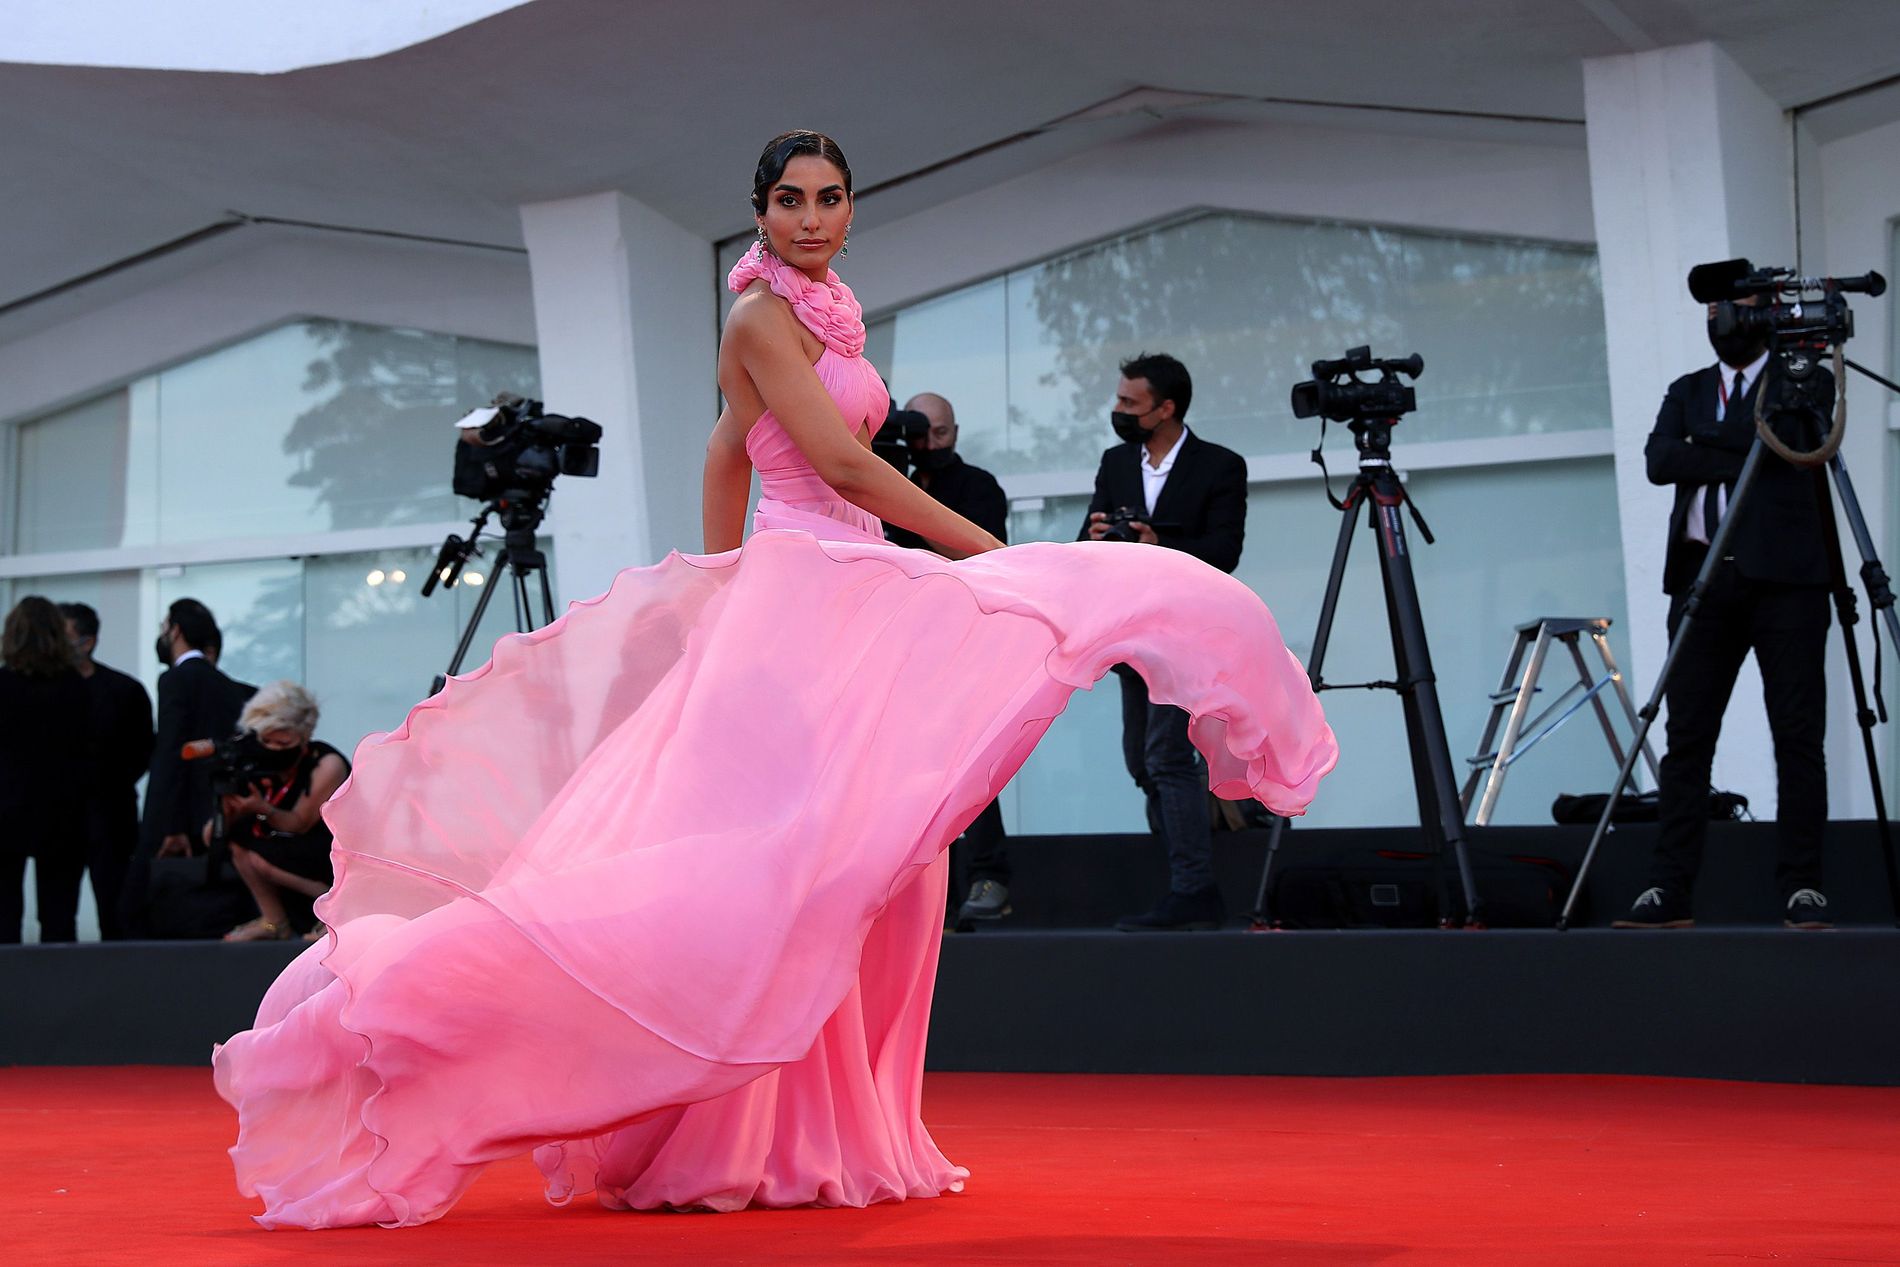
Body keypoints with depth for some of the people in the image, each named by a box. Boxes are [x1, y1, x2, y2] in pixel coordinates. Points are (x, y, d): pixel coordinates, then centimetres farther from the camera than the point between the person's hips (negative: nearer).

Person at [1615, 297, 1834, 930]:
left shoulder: (1804, 381, 9)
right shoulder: (1687, 391, 19)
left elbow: (1798, 439, -9)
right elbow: (1660, 460, 1)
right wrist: (1742, 457, -6)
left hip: (1785, 576, -3)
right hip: (1703, 577, 3)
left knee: (1798, 735, -4)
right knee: (1686, 735, -1)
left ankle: (1802, 888, 0)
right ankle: (1669, 890, 0)